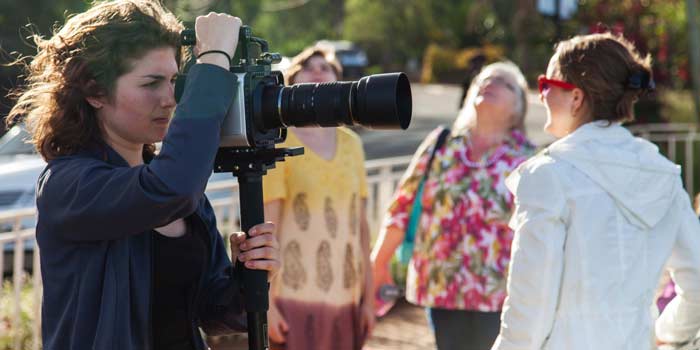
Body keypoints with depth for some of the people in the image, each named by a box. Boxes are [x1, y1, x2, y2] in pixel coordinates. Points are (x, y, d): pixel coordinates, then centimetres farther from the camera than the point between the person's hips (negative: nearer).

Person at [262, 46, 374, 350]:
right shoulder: (278, 143, -3)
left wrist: (368, 296, 11)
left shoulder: (351, 144, 11)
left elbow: (360, 225, 12)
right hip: (296, 296, -5)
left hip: (344, 298, 5)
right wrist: (266, 302, -12)